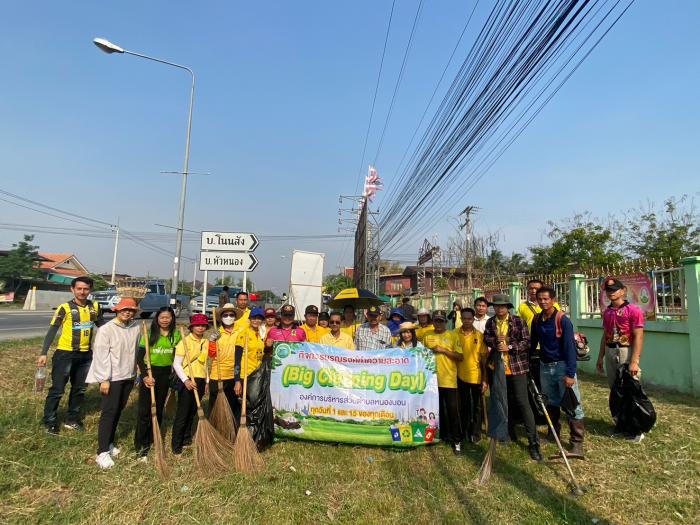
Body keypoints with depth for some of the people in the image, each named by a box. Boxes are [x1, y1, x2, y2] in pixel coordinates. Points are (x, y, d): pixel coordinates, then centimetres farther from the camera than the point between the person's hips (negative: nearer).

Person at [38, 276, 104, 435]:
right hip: (65, 353, -4)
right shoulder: (65, 308, -11)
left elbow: (101, 326, 13)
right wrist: (44, 353, -17)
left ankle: (72, 420, 30)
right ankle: (49, 422, 19)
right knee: (57, 390, 2)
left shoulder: (95, 307, 1)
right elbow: (52, 331, -11)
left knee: (79, 389, 15)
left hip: (85, 354, 5)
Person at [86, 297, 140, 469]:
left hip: (128, 377, 5)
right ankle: (102, 452, 5)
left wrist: (136, 372, 13)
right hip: (112, 378, -5)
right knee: (109, 412, -3)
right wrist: (104, 379, -16)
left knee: (118, 411, 14)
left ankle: (109, 443, 29)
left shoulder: (136, 327, 2)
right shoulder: (106, 330, -13)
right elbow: (101, 356, -14)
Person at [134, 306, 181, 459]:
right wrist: (144, 376, -18)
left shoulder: (176, 335, 0)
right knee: (144, 410, -1)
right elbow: (139, 357, -8)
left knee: (158, 409, 13)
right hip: (149, 373, -3)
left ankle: (151, 441, 28)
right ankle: (140, 445, 10)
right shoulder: (149, 334, -8)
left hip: (165, 374, 3)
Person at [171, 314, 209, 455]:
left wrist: (207, 381, 15)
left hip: (200, 381, 5)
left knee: (192, 412, 15)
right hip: (187, 381, -5)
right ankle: (176, 446, 12)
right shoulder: (185, 341, -9)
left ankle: (186, 440, 30)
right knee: (182, 414, 1)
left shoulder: (206, 342, 9)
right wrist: (185, 380, -19)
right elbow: (176, 364, -11)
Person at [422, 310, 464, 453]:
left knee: (453, 410, 1)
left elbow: (460, 357, -8)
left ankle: (456, 440, 13)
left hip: (449, 379, -3)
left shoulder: (453, 336, -2)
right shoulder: (427, 335, 5)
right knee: (437, 409, 14)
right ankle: (442, 435, 30)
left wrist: (443, 350, -15)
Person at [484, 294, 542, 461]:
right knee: (505, 402, 16)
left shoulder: (518, 321, -5)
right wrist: (495, 340, -10)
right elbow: (485, 340, 10)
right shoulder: (490, 323, 6)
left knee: (522, 402, -6)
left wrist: (510, 347, -18)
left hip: (517, 367, -4)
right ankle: (510, 433, 33)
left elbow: (527, 342, -7)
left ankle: (533, 442, 1)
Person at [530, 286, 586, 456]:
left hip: (562, 366, -5)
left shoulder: (563, 320, -15)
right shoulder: (536, 320, 2)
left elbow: (569, 347, -17)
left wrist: (570, 374, -21)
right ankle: (553, 434, 34)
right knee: (550, 403, 18)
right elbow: (533, 343, 11)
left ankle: (577, 443, 5)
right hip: (545, 367, 6)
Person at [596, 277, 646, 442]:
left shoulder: (634, 310, -10)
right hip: (610, 352, 7)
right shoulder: (607, 312, 11)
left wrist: (634, 361, -19)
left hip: (626, 351, -7)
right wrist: (600, 357, 14)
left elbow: (638, 337, -14)